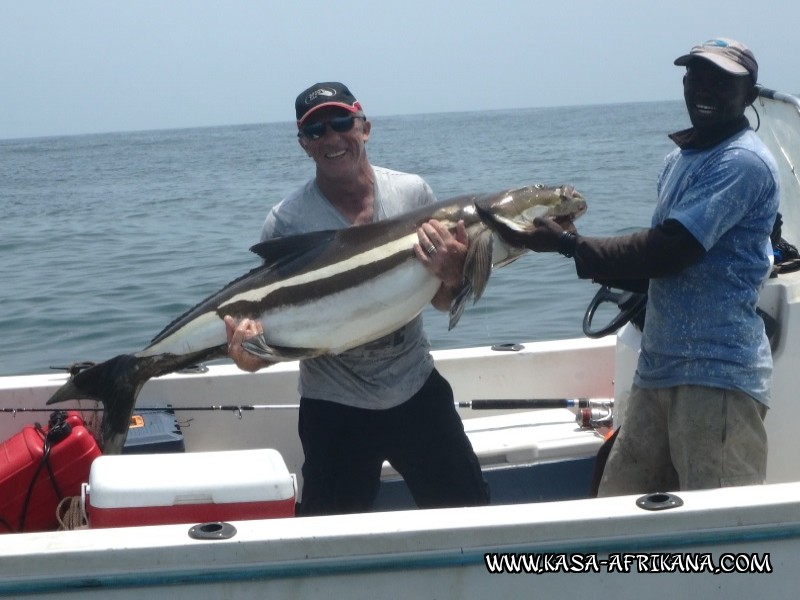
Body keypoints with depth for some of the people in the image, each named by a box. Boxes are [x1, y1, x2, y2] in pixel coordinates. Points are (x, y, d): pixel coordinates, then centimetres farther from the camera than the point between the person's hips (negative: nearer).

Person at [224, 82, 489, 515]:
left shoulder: (412, 193, -4)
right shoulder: (288, 222, -12)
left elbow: (444, 303, 2)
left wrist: (450, 273, -21)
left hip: (418, 392, 3)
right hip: (336, 410, -2)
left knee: (470, 513, 13)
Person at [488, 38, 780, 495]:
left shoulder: (743, 162, -12)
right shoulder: (681, 159, 18)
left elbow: (667, 252, -19)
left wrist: (566, 244, -13)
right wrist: (580, 251, 4)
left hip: (718, 373, -9)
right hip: (659, 367, 9)